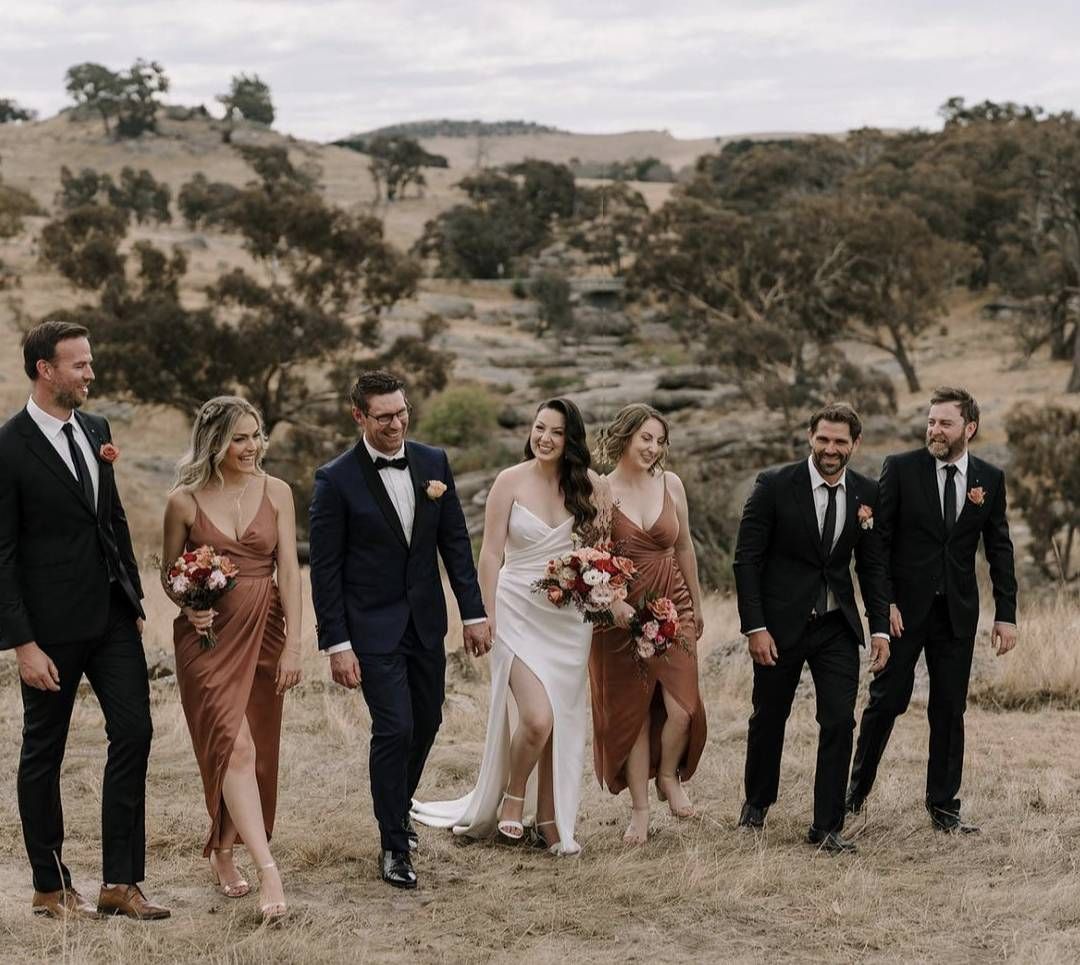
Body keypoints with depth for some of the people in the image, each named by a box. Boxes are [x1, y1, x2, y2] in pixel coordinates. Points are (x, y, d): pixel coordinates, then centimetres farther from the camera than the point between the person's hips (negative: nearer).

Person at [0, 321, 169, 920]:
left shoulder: (96, 431, 8)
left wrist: (134, 598, 13)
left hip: (111, 614, 6)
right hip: (52, 625, -6)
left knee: (133, 732, 0)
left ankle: (120, 882, 7)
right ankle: (50, 888, 19)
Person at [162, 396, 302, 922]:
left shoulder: (275, 492, 1)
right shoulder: (185, 500, -3)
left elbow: (289, 570, -2)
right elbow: (168, 573, 8)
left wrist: (293, 645, -7)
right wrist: (188, 603, -14)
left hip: (263, 632, 3)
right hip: (208, 636, -3)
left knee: (256, 751, 9)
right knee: (233, 745, -14)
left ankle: (222, 853, 29)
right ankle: (268, 871, -18)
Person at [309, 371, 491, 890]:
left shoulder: (434, 463, 2)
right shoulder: (336, 480, -12)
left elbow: (456, 542, 7)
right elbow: (325, 568, -10)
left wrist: (474, 612, 4)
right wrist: (337, 644, -13)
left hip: (426, 621, 5)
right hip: (373, 627, -5)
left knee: (426, 722, 14)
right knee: (394, 728, -10)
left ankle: (396, 810, 38)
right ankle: (394, 845, 3)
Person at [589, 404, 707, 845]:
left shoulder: (670, 484, 4)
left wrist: (696, 605, 22)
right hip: (621, 614, -2)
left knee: (681, 707, -9)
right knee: (630, 712, 4)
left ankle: (669, 776, 22)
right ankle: (639, 810, 18)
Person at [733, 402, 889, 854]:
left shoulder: (866, 493, 0)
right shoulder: (775, 486, -12)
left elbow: (872, 565, 8)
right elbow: (747, 559, -10)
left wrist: (880, 628, 0)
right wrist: (754, 627, -15)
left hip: (837, 627, 2)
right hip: (780, 625, -2)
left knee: (839, 722, -6)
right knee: (768, 718, 13)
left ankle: (827, 826, 4)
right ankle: (757, 803, 37)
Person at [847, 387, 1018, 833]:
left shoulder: (990, 478, 5)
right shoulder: (901, 469, -4)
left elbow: (999, 549, 8)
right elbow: (879, 539, -4)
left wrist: (1006, 613, 3)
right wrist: (884, 601, -12)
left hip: (958, 611, 2)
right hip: (905, 607, -2)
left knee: (950, 709, 6)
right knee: (886, 700, 2)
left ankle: (943, 805, 15)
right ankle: (856, 791, 17)